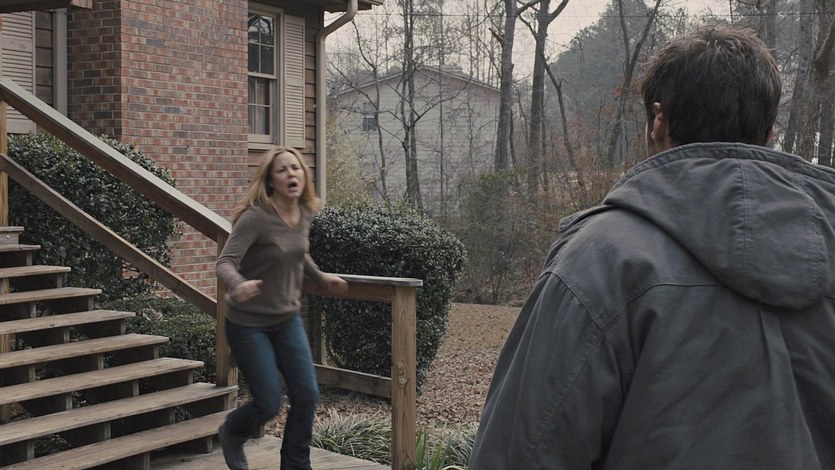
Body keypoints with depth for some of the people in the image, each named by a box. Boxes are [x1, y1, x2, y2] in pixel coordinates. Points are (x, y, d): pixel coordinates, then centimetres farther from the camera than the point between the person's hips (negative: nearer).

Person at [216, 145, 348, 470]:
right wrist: (238, 286, -51)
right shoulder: (256, 217, -22)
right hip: (249, 324, -6)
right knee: (269, 403, -2)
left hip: (287, 320, 6)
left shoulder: (305, 212, -2)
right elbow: (225, 263, -31)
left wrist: (321, 277, 22)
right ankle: (232, 435, 32)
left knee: (307, 396, 0)